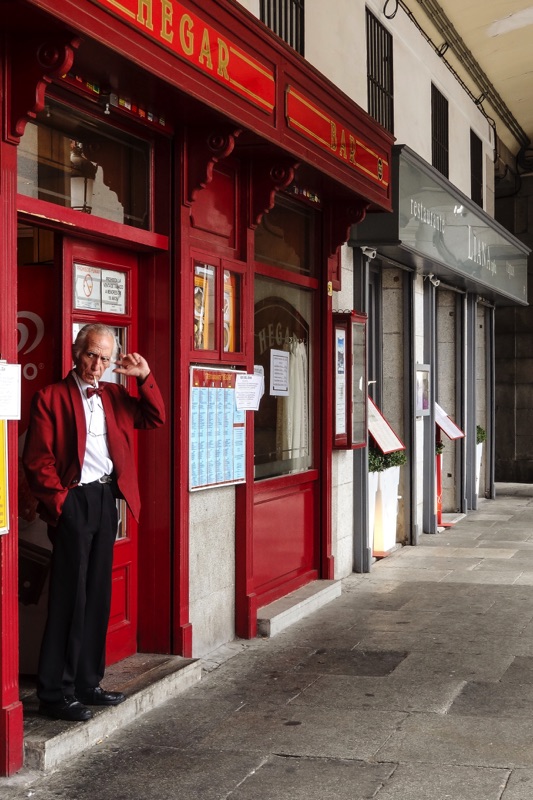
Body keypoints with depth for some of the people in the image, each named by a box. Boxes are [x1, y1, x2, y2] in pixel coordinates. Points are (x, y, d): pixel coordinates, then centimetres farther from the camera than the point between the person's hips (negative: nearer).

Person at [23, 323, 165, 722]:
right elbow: (38, 459, -8)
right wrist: (58, 501, -14)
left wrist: (145, 377, 0)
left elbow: (156, 418, 11)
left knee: (98, 596, 12)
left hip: (107, 499, 7)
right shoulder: (51, 397, -5)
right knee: (69, 597, -5)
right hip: (74, 501, -6)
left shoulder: (114, 395, 12)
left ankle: (87, 683, 22)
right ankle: (55, 693, 3)